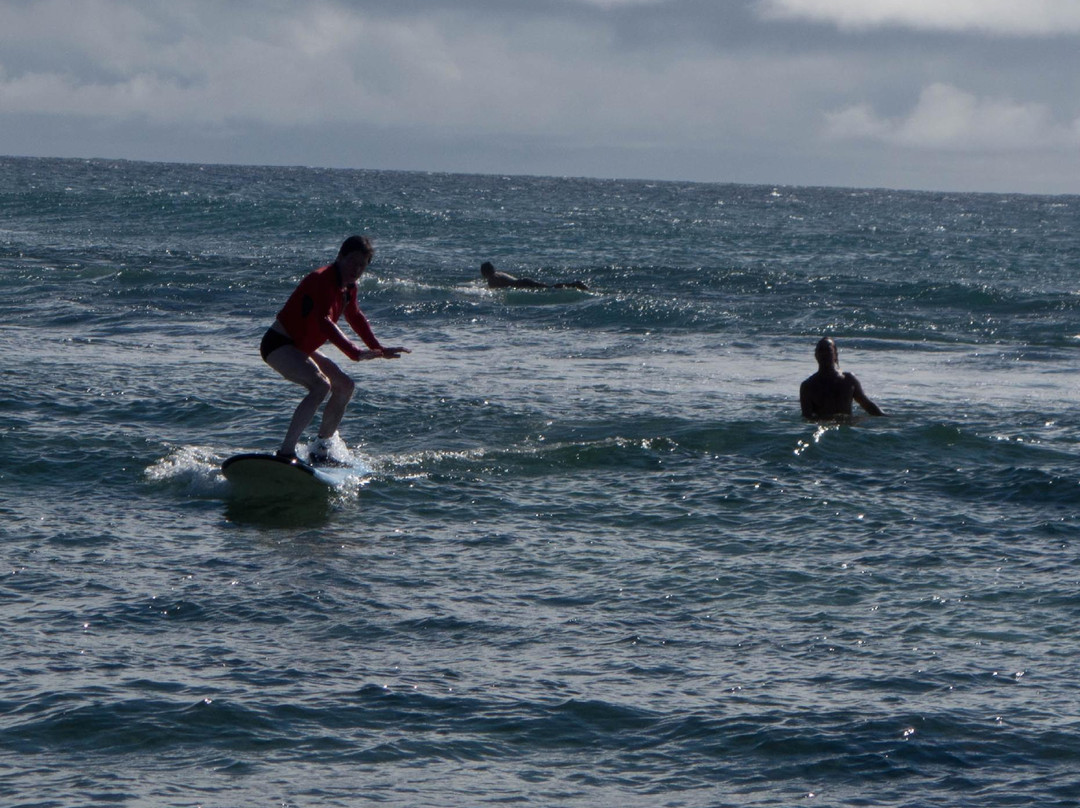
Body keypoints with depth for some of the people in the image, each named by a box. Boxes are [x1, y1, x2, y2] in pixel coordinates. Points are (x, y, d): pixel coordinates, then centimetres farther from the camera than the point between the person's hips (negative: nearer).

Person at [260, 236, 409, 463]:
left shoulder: (348, 286, 8)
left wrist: (379, 349, 29)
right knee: (321, 386, -31)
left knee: (345, 387, 16)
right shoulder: (323, 280, -23)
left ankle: (320, 451, 24)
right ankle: (286, 453, -36)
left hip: (300, 349, 11)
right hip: (278, 344, -11)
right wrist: (355, 353, -46)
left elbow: (355, 318, 27)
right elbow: (324, 322, -37)